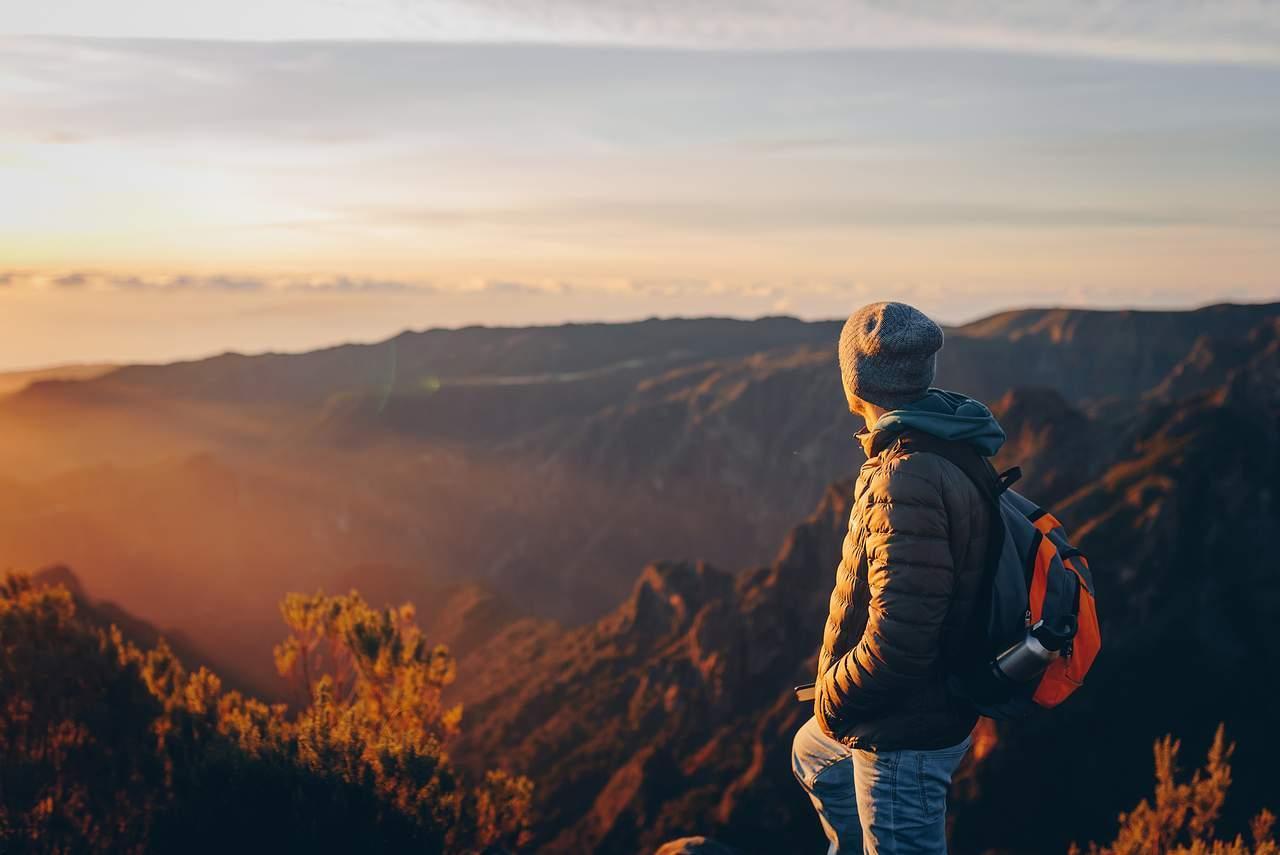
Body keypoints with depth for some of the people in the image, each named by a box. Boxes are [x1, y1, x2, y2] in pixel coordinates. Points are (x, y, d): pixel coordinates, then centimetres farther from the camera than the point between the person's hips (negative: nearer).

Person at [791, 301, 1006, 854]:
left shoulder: (908, 481, -29)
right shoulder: (944, 453, 3)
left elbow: (898, 639, -33)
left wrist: (833, 697, -15)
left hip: (908, 731, -10)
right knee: (812, 753, 33)